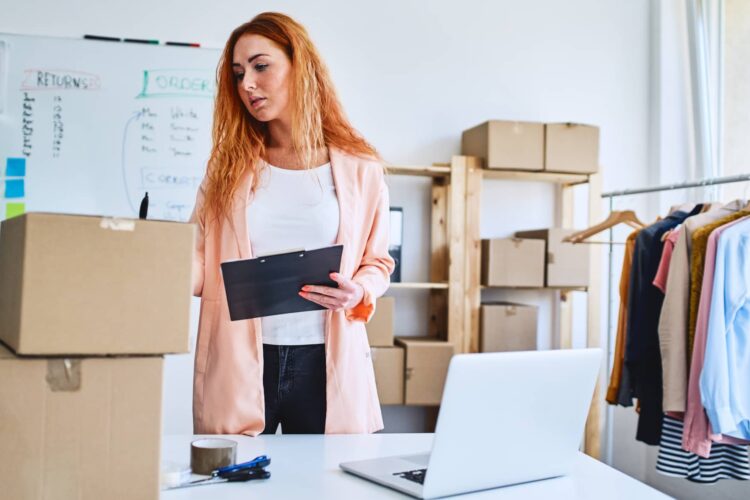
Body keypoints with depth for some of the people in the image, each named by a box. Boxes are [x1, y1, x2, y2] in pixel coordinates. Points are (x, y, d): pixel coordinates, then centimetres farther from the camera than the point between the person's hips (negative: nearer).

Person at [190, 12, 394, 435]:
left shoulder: (359, 168, 3)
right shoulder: (229, 165, 7)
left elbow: (378, 263, 10)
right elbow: (200, 261, 2)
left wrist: (357, 294, -12)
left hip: (324, 361, -1)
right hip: (238, 360, 1)